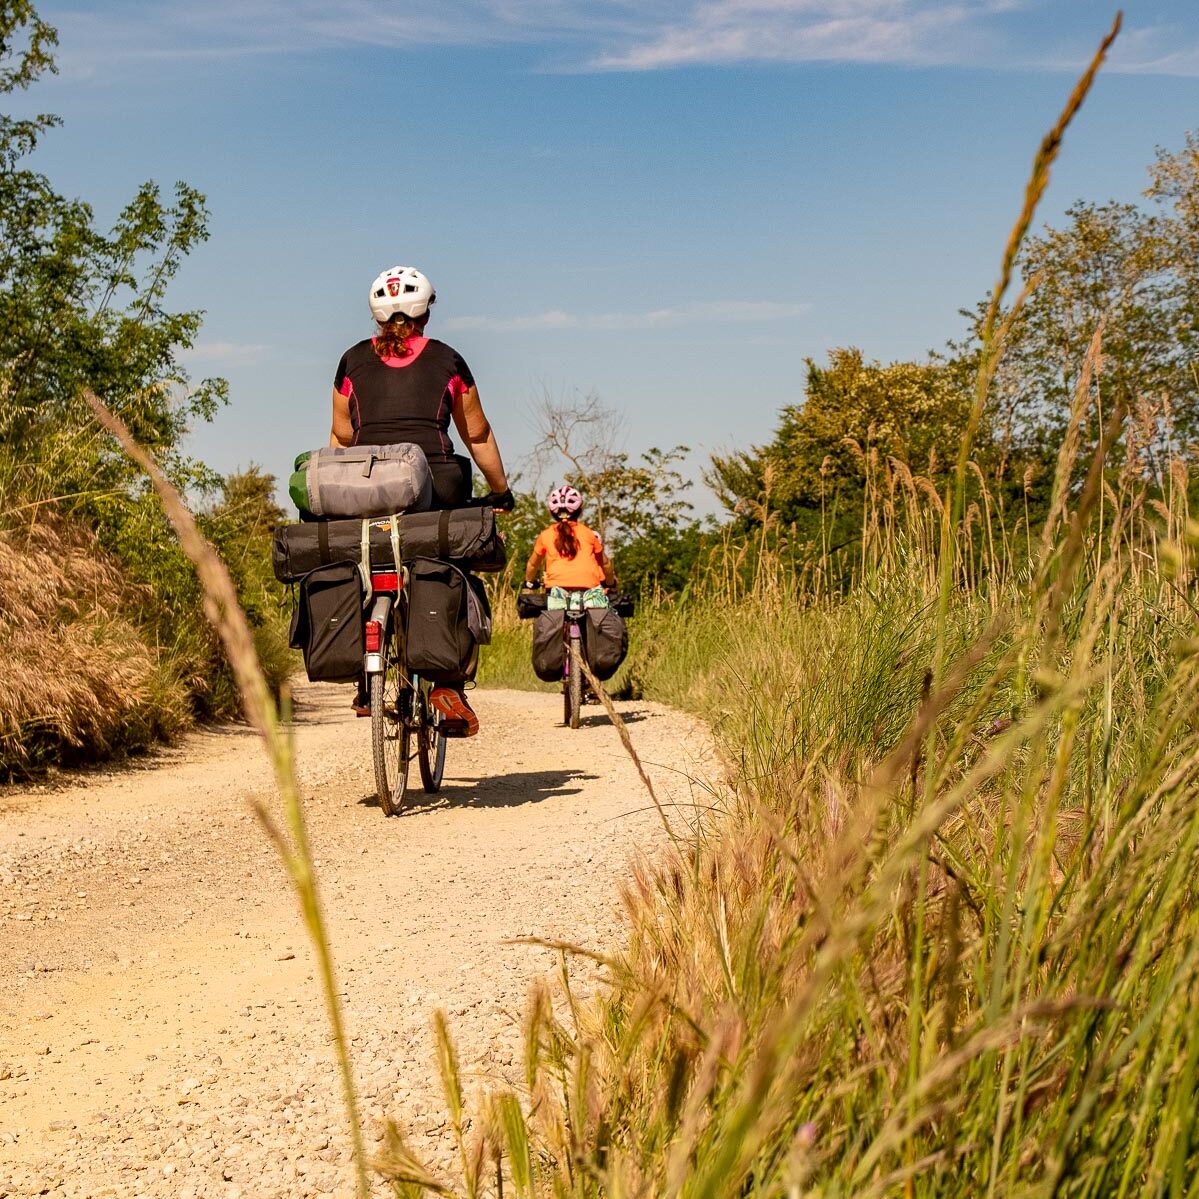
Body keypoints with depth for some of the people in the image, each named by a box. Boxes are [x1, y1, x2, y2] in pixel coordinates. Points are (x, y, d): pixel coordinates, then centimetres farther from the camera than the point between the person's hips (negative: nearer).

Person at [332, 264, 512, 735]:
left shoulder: (354, 360, 15)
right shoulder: (446, 360, 12)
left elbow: (341, 437, 17)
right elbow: (478, 436, 18)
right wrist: (500, 492, 29)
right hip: (433, 481, -2)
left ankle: (367, 686, 11)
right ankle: (449, 684, -3)